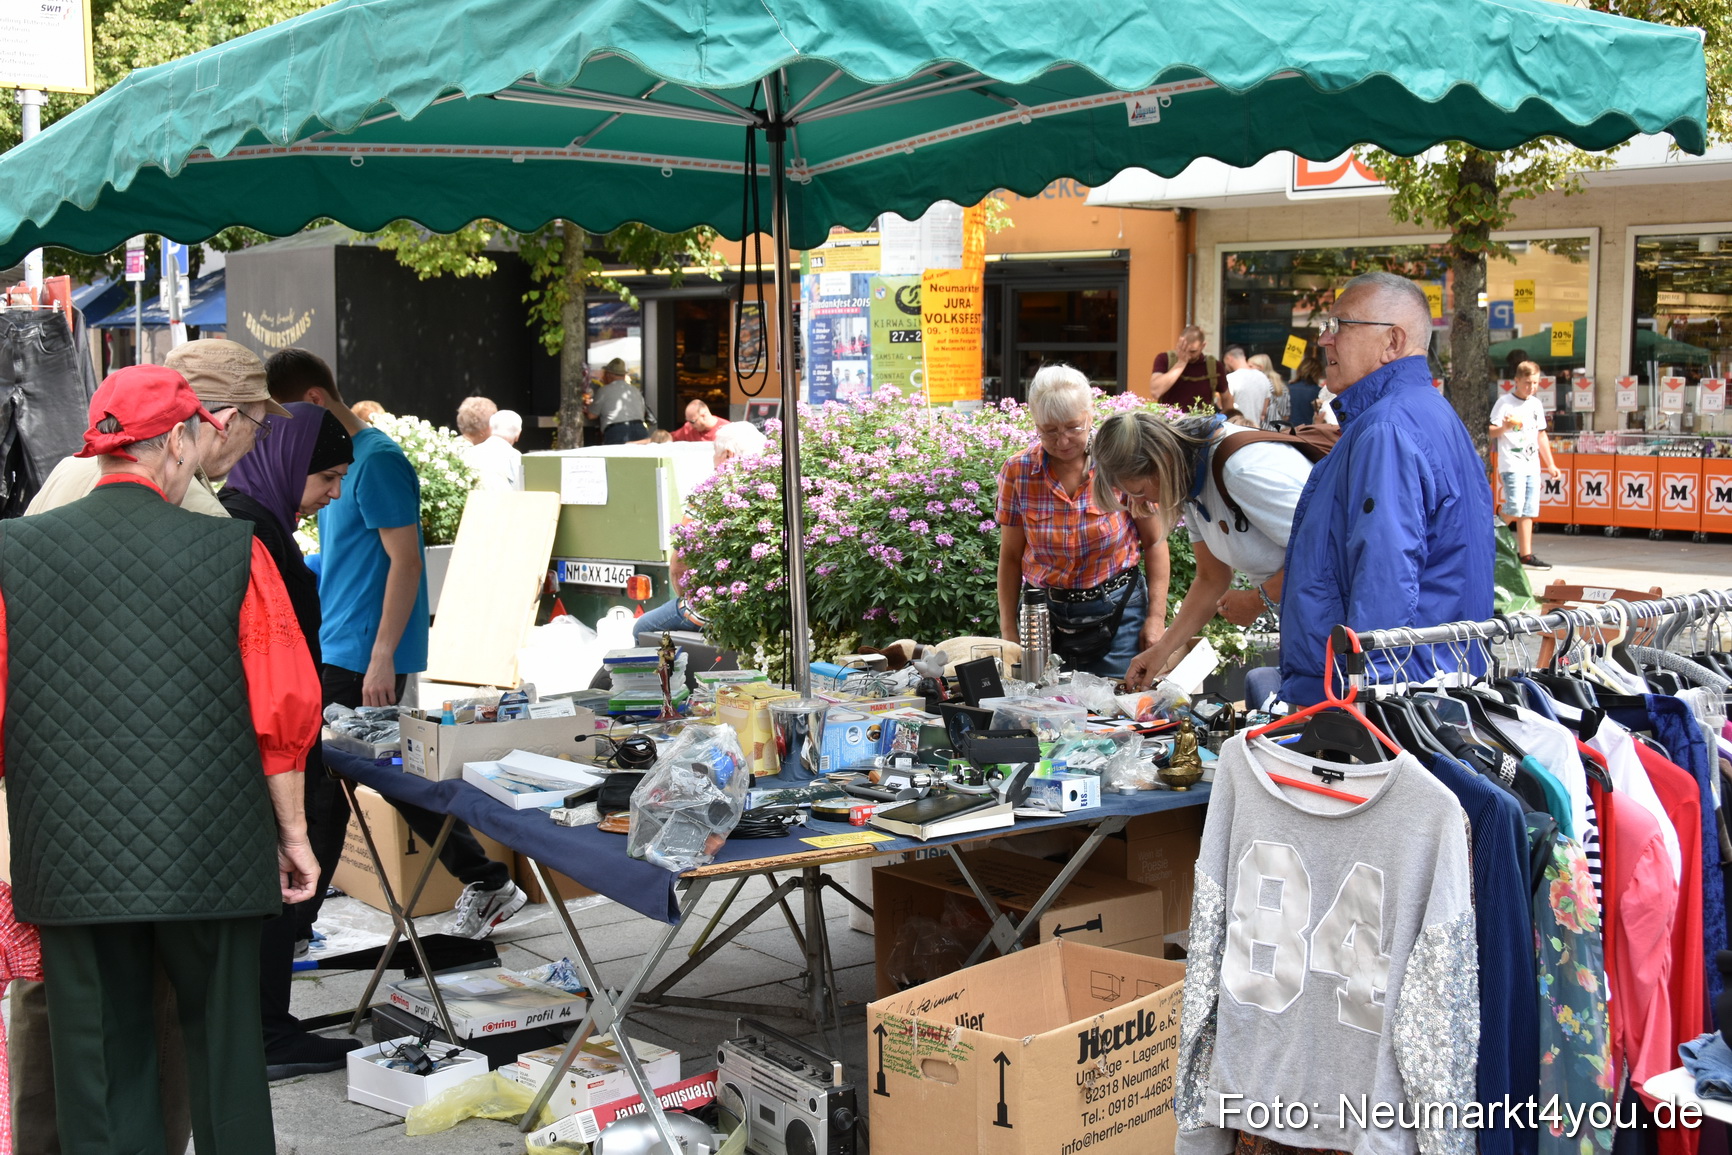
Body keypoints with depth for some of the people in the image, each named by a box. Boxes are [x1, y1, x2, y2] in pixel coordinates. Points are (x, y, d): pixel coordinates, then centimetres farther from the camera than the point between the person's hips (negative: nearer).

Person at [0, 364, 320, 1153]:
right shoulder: (233, 551, -7)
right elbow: (284, 710, -4)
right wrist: (292, 831, 7)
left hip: (71, 866, 1)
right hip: (211, 860, -1)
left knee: (99, 1066, 11)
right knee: (224, 1058, 13)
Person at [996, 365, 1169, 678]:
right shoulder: (1017, 473, -5)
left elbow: (1154, 542, 0)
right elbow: (1010, 557, 4)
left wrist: (1156, 617, -3)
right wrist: (1008, 631, 2)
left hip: (1117, 613, -1)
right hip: (1043, 614, 1)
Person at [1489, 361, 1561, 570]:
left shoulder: (1536, 404, 15)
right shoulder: (1504, 402, -4)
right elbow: (1491, 432, -6)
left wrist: (1550, 464, 21)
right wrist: (1504, 427, -28)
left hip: (1532, 465, 6)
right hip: (1512, 464, -6)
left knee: (1529, 512, 4)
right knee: (1514, 509, -16)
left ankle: (1526, 555, 6)